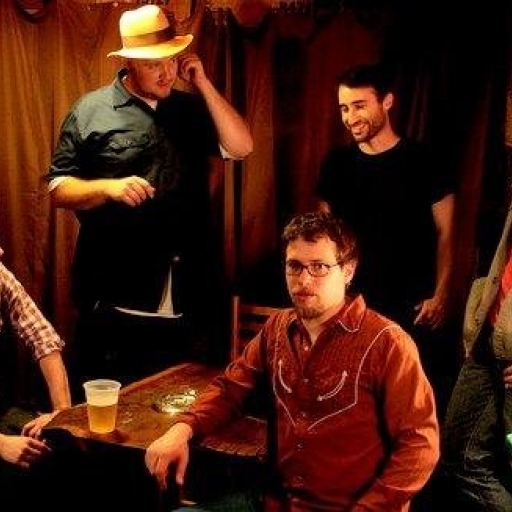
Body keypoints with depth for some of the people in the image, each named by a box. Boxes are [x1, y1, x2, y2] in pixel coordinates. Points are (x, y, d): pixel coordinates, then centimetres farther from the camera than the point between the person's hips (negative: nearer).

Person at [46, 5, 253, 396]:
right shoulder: (91, 111, -2)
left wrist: (204, 85, -5)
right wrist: (109, 187, -21)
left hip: (182, 298, 4)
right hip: (114, 299, -4)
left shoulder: (192, 110, 11)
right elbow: (58, 189, -2)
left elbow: (241, 147, -1)